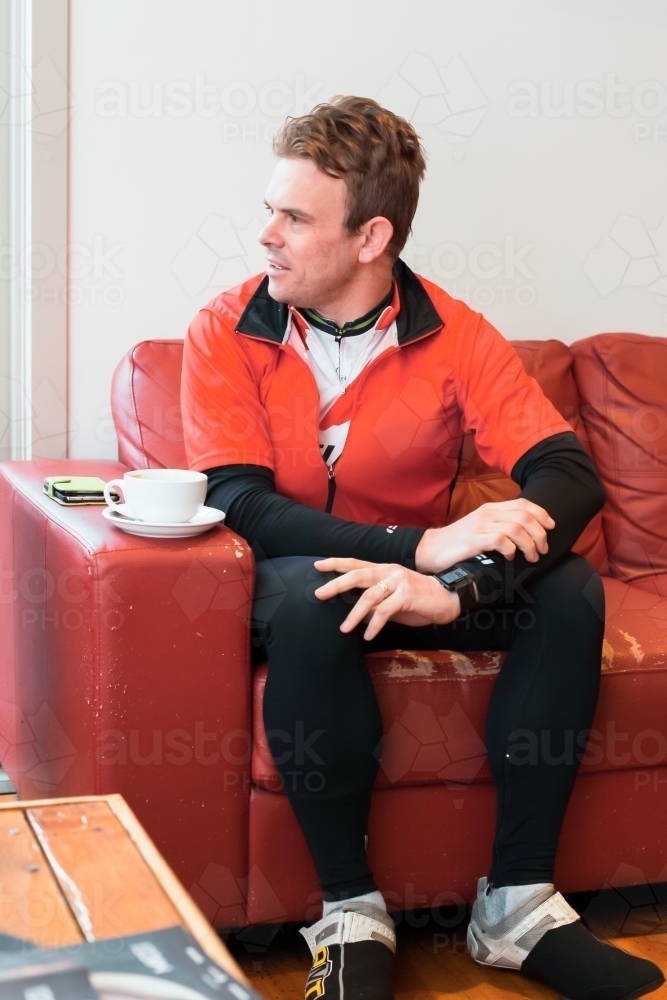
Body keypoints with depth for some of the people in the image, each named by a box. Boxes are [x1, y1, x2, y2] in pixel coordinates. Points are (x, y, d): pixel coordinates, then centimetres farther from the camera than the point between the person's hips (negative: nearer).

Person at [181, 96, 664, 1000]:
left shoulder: (454, 337, -10)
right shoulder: (229, 332, -12)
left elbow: (571, 474, -20)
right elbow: (241, 503, -22)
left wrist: (455, 588, -39)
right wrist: (422, 544, -34)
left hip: (421, 576, 3)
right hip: (298, 573, -2)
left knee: (571, 591, -22)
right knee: (312, 598, -36)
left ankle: (518, 903, -16)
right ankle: (351, 914, -22)